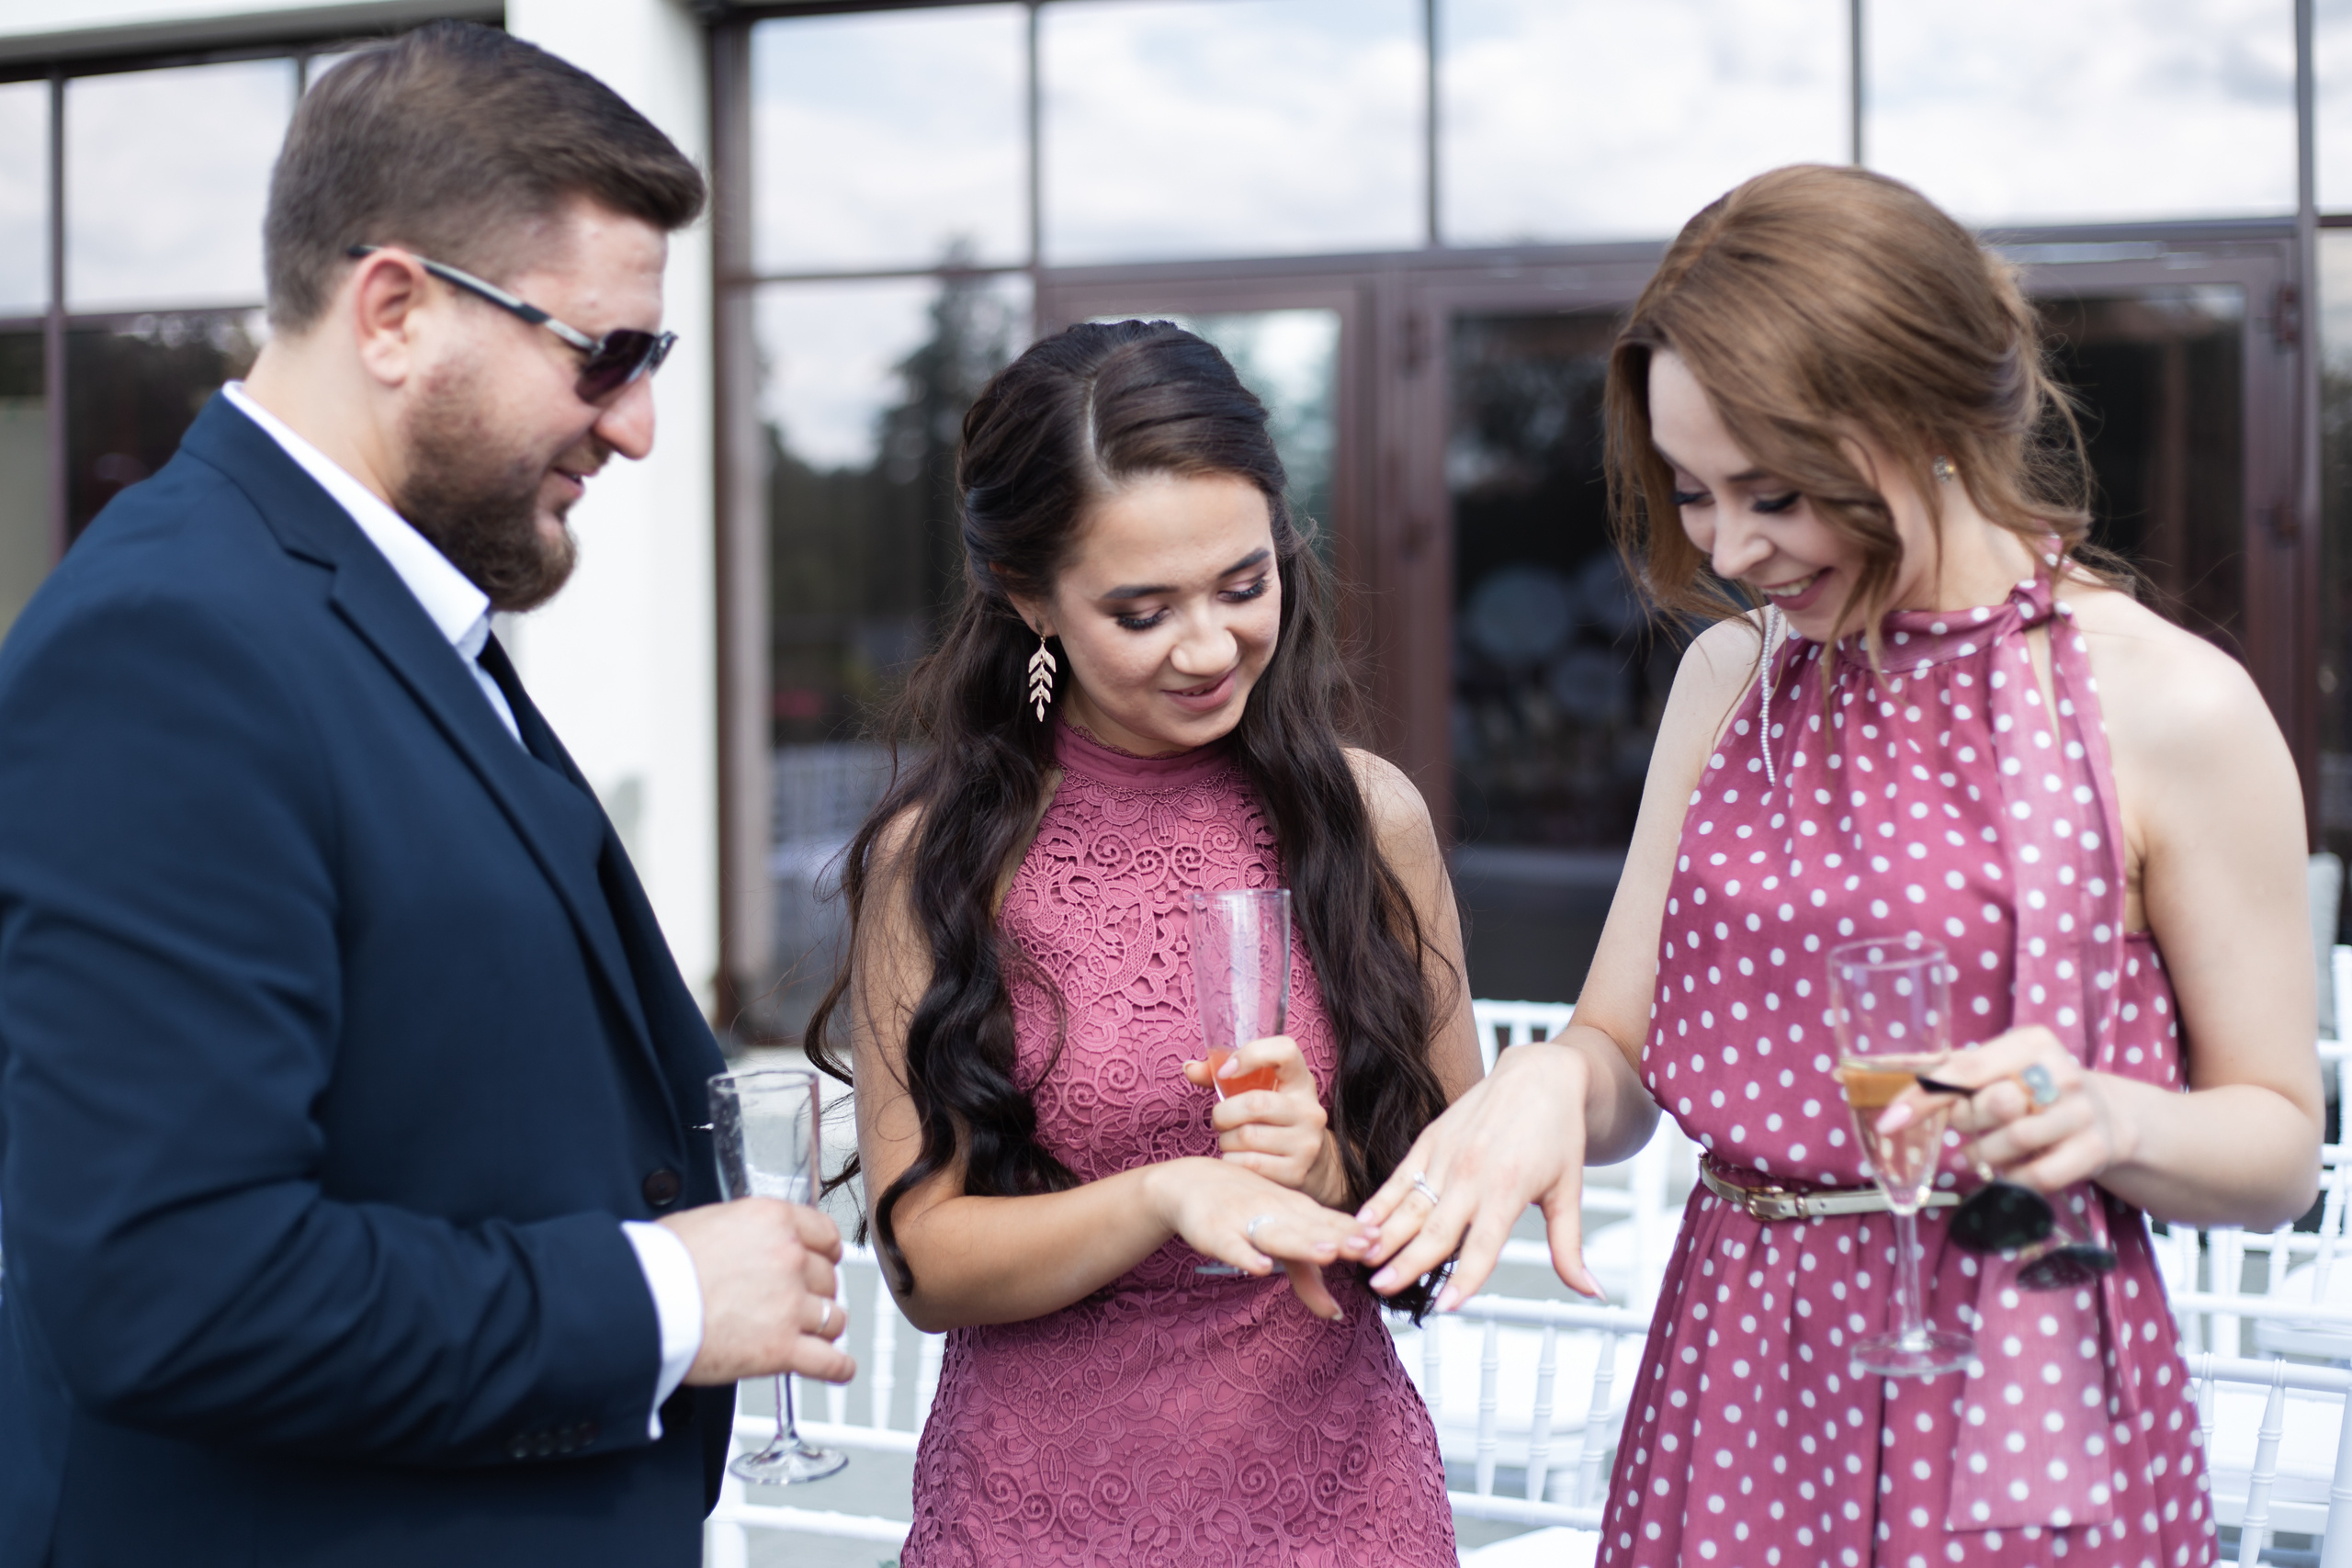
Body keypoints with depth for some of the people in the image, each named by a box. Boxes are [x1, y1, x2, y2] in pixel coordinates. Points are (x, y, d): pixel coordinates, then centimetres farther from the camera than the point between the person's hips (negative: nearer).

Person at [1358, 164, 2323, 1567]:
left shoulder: (2173, 712, -9)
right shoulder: (1733, 675, 8)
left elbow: (2281, 1147, -3)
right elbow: (1624, 1059, 8)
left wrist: (2110, 1121, -23)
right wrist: (1550, 1084, -15)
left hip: (2022, 1410, -5)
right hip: (1734, 1396, 5)